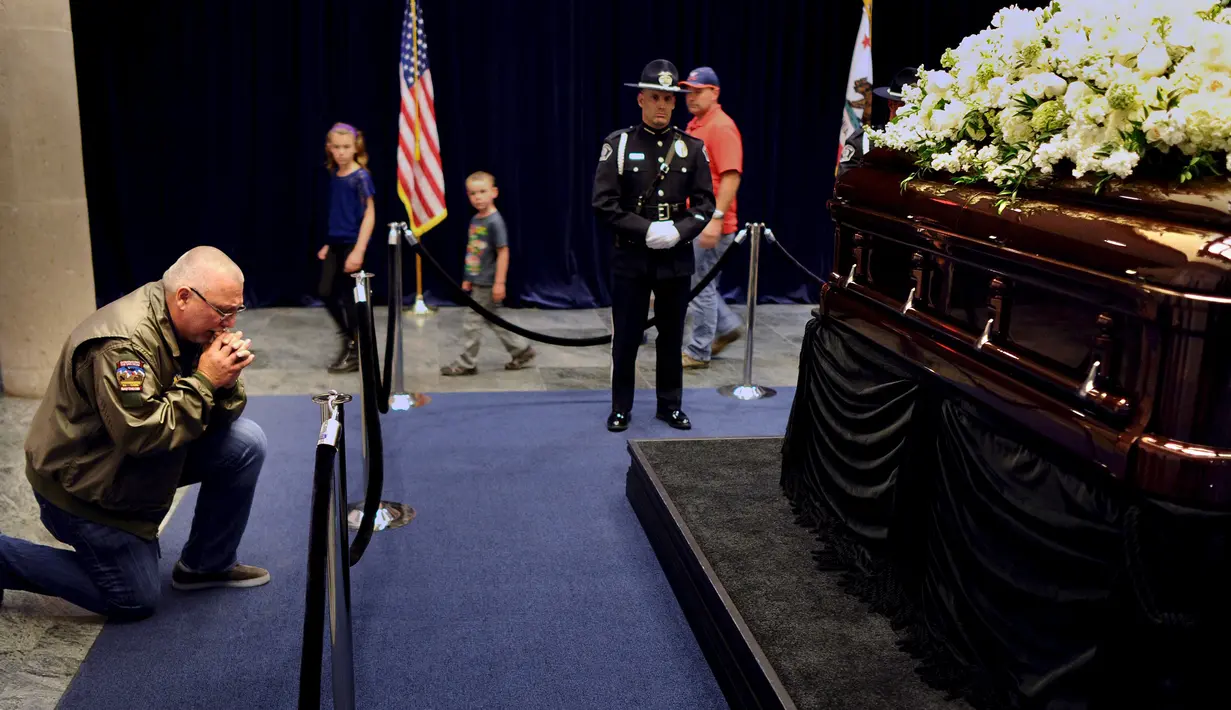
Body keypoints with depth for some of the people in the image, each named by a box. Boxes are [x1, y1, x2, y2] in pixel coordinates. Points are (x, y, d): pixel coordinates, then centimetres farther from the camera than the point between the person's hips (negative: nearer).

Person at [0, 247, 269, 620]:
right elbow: (143, 435, -36)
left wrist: (226, 382, -22)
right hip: (84, 486, -8)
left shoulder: (194, 324, -5)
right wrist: (204, 380, -31)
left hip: (145, 465, 8)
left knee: (245, 442, -8)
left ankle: (207, 565, 7)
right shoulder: (122, 343, -31)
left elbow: (216, 417, 0)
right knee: (135, 603, 0)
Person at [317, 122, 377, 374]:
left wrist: (359, 251, -20)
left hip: (352, 244, -6)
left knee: (349, 297, 0)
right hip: (335, 243, 6)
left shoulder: (361, 177, -12)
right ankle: (348, 337, 25)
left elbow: (369, 214, -14)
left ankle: (357, 352, 14)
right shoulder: (334, 175, 8)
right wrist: (329, 243, 15)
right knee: (325, 292, 5)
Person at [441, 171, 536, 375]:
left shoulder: (495, 221, -16)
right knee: (493, 320, 16)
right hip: (478, 282, 8)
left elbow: (503, 252, -17)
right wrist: (468, 278, 18)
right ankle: (522, 350, 27)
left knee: (472, 322, -1)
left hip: (488, 284, -8)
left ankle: (465, 363, 10)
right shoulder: (475, 220, 9)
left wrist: (499, 283, -19)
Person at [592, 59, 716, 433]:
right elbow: (604, 202, -9)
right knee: (626, 336, 6)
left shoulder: (692, 147, 2)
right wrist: (646, 231, -16)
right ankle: (621, 407, 19)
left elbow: (705, 203, 2)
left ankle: (670, 404, 25)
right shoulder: (619, 144, -4)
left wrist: (679, 231, -15)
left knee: (672, 335, 11)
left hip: (677, 258, 2)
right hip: (631, 257, -2)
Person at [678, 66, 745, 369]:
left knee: (701, 287, -1)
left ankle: (698, 352, 9)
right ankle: (728, 326, 30)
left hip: (710, 225, -10)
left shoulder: (721, 127, -15)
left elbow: (731, 176, -22)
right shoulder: (694, 125, 15)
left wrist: (716, 218, -28)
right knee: (690, 283, 16)